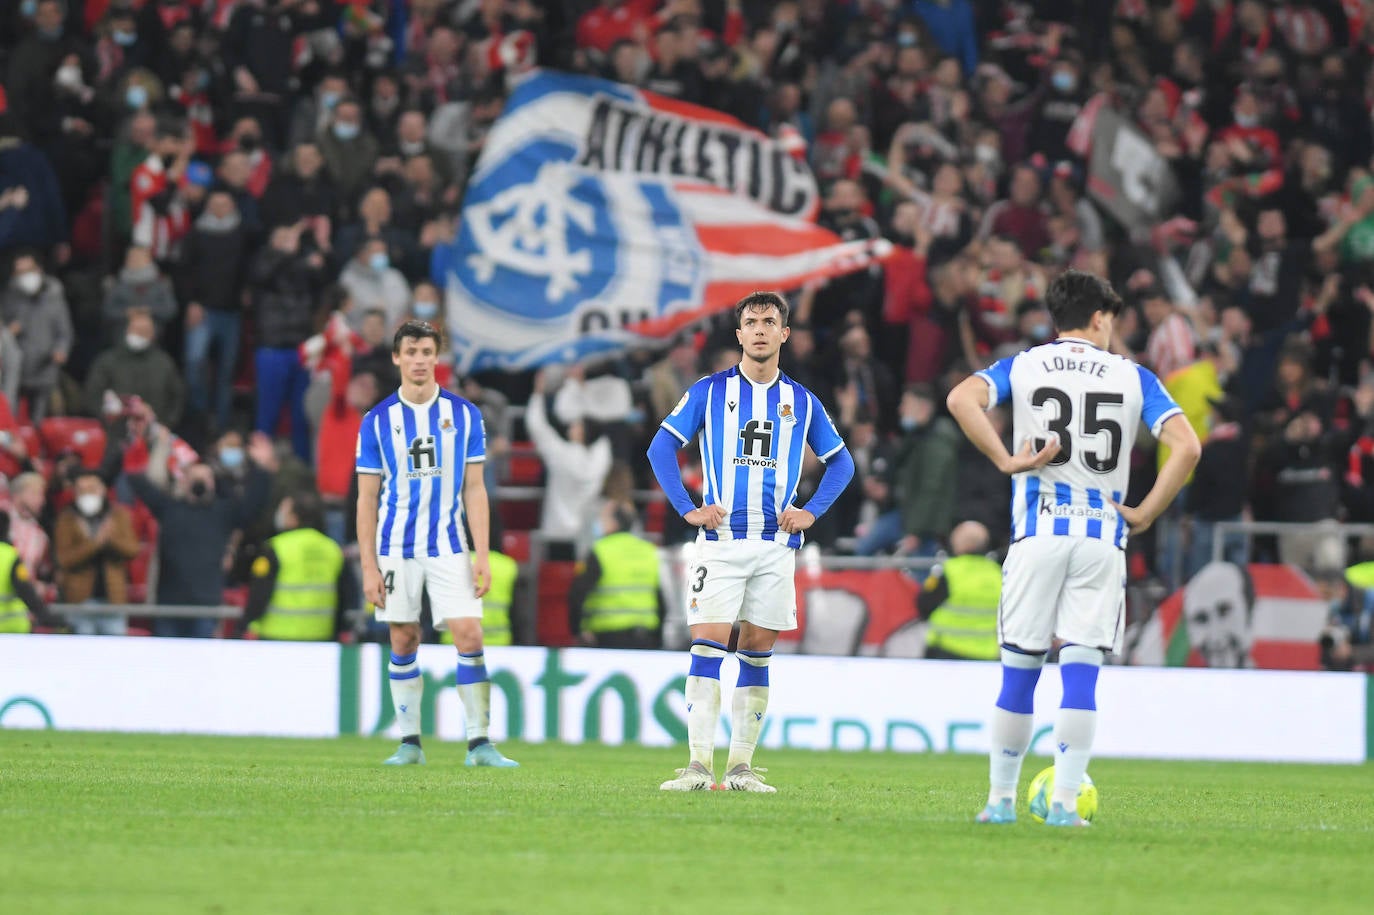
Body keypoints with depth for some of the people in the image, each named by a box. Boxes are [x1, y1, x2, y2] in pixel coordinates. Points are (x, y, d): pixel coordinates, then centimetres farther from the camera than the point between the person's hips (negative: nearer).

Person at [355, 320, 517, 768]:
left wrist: (483, 555, -2)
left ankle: (479, 741, -7)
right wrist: (369, 566, -2)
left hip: (449, 546, 0)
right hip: (396, 548, 0)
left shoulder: (463, 415, 4)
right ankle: (410, 743, 11)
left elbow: (474, 489, 5)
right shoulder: (377, 421, 2)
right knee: (403, 642, 3)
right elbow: (367, 498, 4)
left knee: (469, 635, -10)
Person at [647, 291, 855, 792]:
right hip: (720, 540, -2)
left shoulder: (801, 402, 10)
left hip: (776, 543, 2)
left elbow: (841, 462, 20)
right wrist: (687, 509, -4)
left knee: (757, 652, 3)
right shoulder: (710, 391, 3)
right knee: (708, 646, -11)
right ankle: (699, 764, -14)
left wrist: (811, 511, 6)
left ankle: (740, 766, 8)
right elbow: (661, 447, 5)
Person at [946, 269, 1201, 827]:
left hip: (1038, 532, 0)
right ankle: (1064, 802, -7)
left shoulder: (1022, 367, 8)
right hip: (1103, 537, 0)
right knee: (1081, 672, -1)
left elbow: (962, 399, -12)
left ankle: (1001, 799, 11)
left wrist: (1006, 461, -8)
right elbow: (1186, 447, -3)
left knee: (1019, 671, 7)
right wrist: (1145, 514, 2)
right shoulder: (1133, 377, 8)